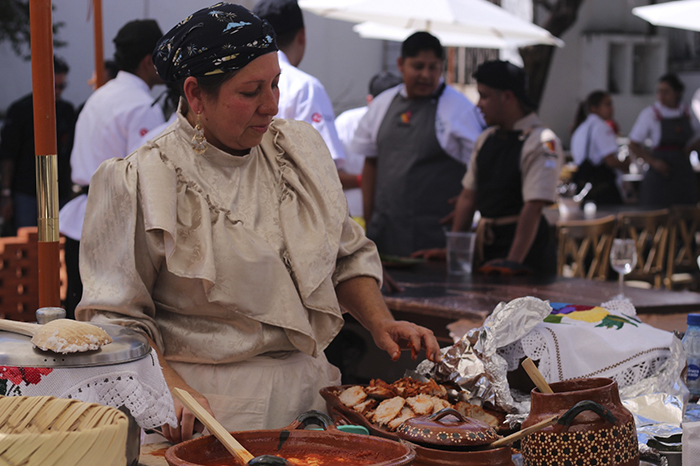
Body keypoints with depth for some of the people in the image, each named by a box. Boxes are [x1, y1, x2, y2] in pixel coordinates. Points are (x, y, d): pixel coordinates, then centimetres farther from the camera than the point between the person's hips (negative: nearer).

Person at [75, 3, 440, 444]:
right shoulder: (141, 182, -8)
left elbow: (348, 255, 20)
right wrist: (172, 391, -21)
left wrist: (380, 321, 4)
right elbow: (116, 317, -8)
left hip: (308, 387, 5)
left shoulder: (301, 147, 10)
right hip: (211, 404, -5)